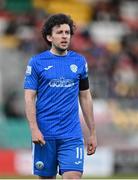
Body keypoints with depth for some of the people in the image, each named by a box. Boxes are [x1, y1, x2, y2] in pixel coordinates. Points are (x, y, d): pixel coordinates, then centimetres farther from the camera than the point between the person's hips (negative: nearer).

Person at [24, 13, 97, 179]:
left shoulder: (79, 61, 9)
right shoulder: (36, 62, 1)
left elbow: (85, 97, 14)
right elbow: (29, 98, -3)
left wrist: (92, 133, 12)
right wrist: (34, 129, -15)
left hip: (72, 135, 1)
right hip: (45, 134, -1)